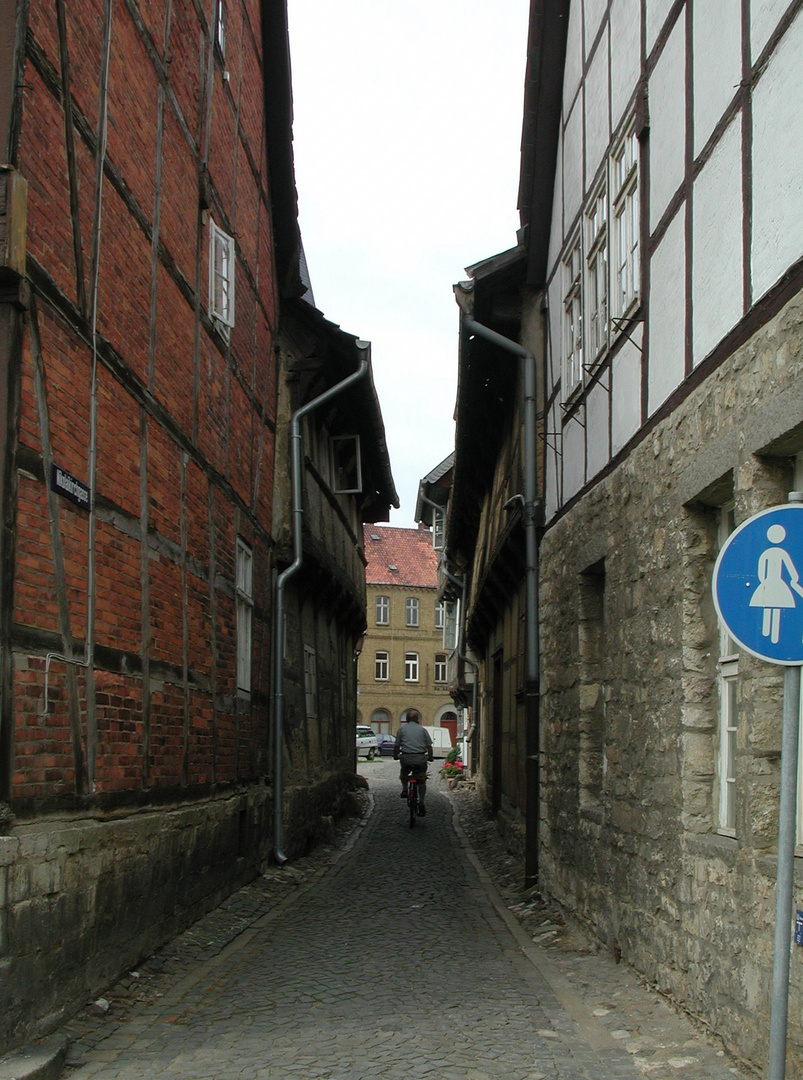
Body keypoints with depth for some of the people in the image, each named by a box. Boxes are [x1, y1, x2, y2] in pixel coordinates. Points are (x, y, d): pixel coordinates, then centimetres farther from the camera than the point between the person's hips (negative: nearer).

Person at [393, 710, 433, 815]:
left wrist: (395, 756, 24)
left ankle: (404, 789, 8)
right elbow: (429, 746, 9)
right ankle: (421, 802, 4)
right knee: (422, 781, 16)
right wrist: (430, 757, 23)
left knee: (403, 774, 30)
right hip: (420, 758, 0)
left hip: (406, 758, 0)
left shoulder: (402, 729, 9)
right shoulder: (422, 729, 10)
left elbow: (396, 745, 8)